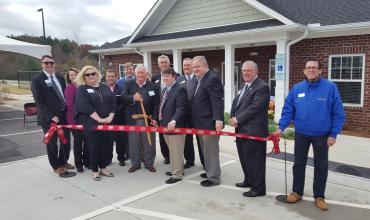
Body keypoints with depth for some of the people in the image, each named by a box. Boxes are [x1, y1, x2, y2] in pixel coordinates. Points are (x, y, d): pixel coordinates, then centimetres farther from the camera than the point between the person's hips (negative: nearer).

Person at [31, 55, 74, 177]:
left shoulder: (60, 78, 11)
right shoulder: (37, 80, -8)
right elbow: (39, 102, -13)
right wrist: (51, 116, -19)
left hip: (64, 115, 6)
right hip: (49, 118, -6)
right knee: (52, 143, 7)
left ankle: (63, 162, 36)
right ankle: (57, 167, 24)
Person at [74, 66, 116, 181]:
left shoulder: (105, 87, 12)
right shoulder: (82, 89, -1)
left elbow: (113, 102, 4)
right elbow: (85, 106, -15)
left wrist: (110, 117, -10)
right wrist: (99, 119, -20)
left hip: (106, 122, 4)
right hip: (91, 123, -4)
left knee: (105, 145, 8)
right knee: (94, 147, 3)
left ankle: (103, 168, 24)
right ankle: (95, 170, 17)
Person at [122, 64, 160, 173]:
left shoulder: (153, 86, 0)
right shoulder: (129, 84, 4)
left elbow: (156, 103, -4)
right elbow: (123, 97, -7)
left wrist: (154, 118, -12)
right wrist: (133, 98, -26)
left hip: (148, 119, -1)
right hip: (133, 119, 1)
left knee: (149, 142, 8)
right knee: (134, 143, 11)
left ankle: (149, 163, 24)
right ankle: (135, 163, 25)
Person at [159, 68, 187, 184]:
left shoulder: (180, 90, -13)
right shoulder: (164, 90, 17)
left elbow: (181, 108, -23)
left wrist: (174, 120, -35)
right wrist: (159, 120, 12)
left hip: (175, 126, -9)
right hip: (165, 125, 9)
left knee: (176, 151, 0)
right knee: (172, 151, 19)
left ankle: (177, 175, 11)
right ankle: (176, 169, 33)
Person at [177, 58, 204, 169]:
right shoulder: (179, 80, 7)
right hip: (185, 113, 3)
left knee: (200, 138, 8)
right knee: (187, 139, 12)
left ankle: (204, 161, 21)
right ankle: (189, 160, 27)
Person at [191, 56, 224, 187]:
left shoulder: (212, 79, -14)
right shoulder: (198, 81, 15)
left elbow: (217, 101, -22)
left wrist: (218, 119, -28)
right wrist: (195, 121, 15)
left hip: (210, 122, -9)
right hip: (200, 123, 10)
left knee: (211, 150, 0)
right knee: (205, 150, 19)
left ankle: (213, 177, 11)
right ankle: (209, 171, 34)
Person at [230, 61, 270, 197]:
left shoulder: (262, 87, -14)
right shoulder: (244, 86, 17)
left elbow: (254, 108, -22)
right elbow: (236, 102, 17)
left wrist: (237, 119, -16)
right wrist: (233, 117, -1)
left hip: (254, 131, -9)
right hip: (242, 129, 9)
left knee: (254, 160, 0)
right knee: (244, 158, 20)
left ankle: (258, 188, 13)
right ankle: (249, 180, 38)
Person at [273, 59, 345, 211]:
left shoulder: (330, 87, -9)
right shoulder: (296, 88, -1)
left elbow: (338, 114, -7)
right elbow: (288, 110, 2)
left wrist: (333, 134, -11)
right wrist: (281, 127, -9)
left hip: (322, 135, -2)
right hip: (301, 134, 2)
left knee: (321, 166, 10)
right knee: (298, 164, 13)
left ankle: (319, 196, 27)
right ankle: (297, 192, 29)